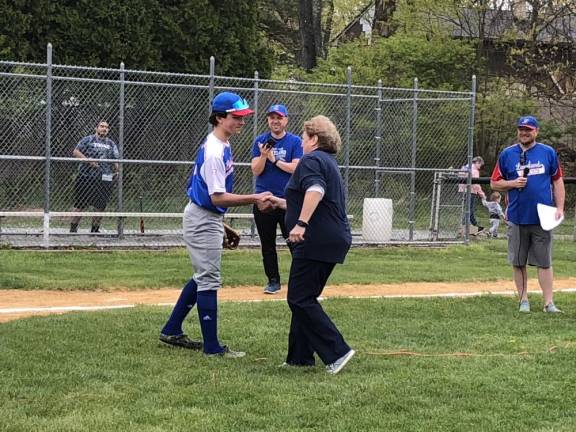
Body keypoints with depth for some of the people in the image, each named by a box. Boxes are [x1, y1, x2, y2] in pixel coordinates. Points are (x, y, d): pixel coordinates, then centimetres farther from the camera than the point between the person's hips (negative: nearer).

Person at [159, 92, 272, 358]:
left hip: (208, 219, 11)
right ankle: (212, 346, -1)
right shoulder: (214, 152, -23)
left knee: (204, 277, 18)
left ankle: (172, 331, 25)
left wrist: (222, 225, 21)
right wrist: (254, 198, -30)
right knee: (209, 281, -6)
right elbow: (217, 197, -27)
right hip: (203, 221, -11)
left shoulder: (221, 146, 9)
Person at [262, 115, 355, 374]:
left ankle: (337, 352, -14)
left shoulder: (311, 160, -8)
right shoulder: (329, 163, 24)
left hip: (317, 242, -10)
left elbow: (315, 190, -28)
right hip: (334, 240, 10)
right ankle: (300, 357, 16)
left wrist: (301, 223, -35)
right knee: (305, 298, 15)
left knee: (300, 299, -9)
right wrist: (280, 203, 38)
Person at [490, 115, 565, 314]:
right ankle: (523, 300, 16)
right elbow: (495, 183, 8)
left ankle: (548, 302, 1)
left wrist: (560, 207, -1)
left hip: (542, 218, -1)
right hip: (517, 218, 1)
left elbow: (558, 181, 9)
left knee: (544, 262, 0)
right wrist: (513, 183, -10)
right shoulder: (507, 154, 5)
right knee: (518, 262, 6)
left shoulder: (548, 153, 5)